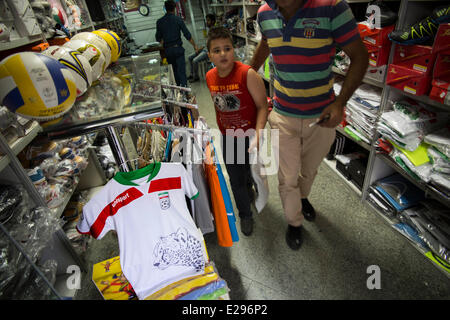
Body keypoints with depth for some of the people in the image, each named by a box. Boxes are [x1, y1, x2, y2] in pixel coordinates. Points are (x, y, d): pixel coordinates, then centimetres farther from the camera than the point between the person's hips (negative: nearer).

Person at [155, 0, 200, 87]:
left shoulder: (159, 22, 4)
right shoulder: (178, 19, -4)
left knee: (175, 70, 16)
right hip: (177, 48, -3)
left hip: (167, 50, 4)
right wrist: (194, 45, 6)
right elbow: (187, 35, -5)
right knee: (181, 70, -6)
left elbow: (158, 38, 8)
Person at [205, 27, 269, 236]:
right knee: (236, 180, 13)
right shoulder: (210, 77, -4)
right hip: (228, 138, 4)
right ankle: (245, 214, 37)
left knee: (251, 171, 20)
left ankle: (249, 184, 57)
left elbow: (262, 106, -20)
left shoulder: (247, 74, -21)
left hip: (250, 135, -3)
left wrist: (257, 135, -30)